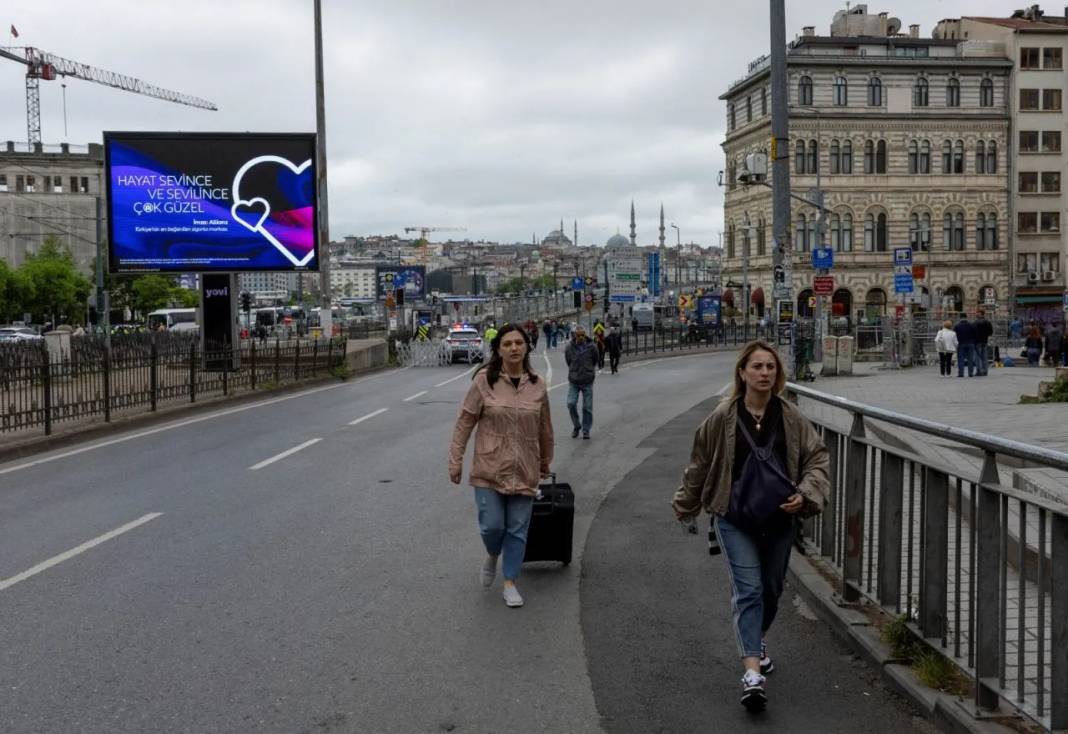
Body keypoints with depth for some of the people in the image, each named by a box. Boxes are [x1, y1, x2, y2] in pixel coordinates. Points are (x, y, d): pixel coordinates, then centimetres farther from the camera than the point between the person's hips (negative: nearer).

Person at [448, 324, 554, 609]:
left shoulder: (537, 385, 2)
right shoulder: (484, 381, -7)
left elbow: (545, 429, 13)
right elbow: (464, 423, -3)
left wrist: (545, 462, 21)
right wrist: (456, 460, -4)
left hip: (524, 472, 2)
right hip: (489, 469, -2)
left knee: (517, 530, 6)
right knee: (492, 525, -4)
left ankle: (510, 583, 21)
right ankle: (492, 557, 30)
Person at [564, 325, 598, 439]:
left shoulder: (591, 348, -4)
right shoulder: (569, 348, -3)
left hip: (587, 382, 0)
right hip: (573, 382, 1)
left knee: (587, 407, 1)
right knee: (571, 403, -11)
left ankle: (586, 430, 14)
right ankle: (576, 426, 10)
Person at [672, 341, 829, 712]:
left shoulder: (791, 418, -2)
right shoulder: (722, 417, -7)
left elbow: (817, 458, 4)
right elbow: (700, 463, 6)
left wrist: (804, 494, -14)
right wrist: (685, 505, 16)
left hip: (779, 518, 3)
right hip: (735, 518, -3)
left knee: (771, 588, 16)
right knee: (747, 589, -13)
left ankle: (757, 642, 45)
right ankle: (752, 672, -18)